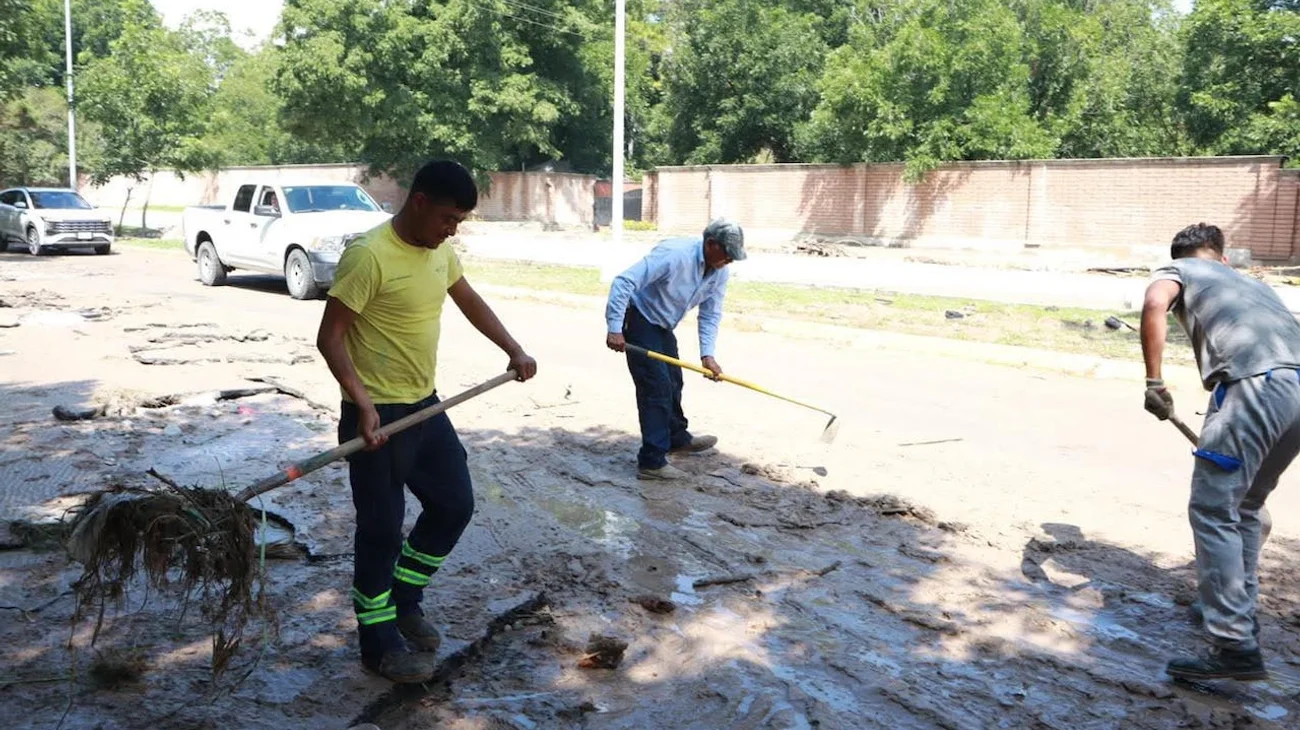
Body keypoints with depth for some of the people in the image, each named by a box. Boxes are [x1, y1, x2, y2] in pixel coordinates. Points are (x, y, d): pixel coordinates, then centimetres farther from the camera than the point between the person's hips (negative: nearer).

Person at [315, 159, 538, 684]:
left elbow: (469, 301, 21)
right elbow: (330, 337, -21)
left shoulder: (439, 251, 4)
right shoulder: (369, 256, -21)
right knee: (381, 529, 3)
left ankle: (404, 599, 33)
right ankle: (380, 643, 19)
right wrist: (362, 403, -30)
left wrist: (513, 350, 13)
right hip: (378, 415, -8)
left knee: (455, 505, 14)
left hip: (426, 405, 8)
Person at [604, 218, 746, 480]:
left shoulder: (720, 272, -7)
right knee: (657, 387, -13)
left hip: (664, 326, 9)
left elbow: (710, 314, -1)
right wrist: (615, 329, -37)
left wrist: (707, 354, -14)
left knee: (673, 383, 21)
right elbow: (624, 282, -34)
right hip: (639, 320, -8)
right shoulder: (674, 255, -32)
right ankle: (651, 462, -9)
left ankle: (677, 438, 43)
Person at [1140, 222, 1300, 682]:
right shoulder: (1252, 282, 38)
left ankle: (1235, 646, -9)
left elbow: (1155, 303, -6)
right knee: (1246, 505, 23)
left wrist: (1154, 381, -6)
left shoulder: (1178, 269, 21)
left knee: (1213, 511, -4)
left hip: (1255, 382, -7)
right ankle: (1238, 608, 34)